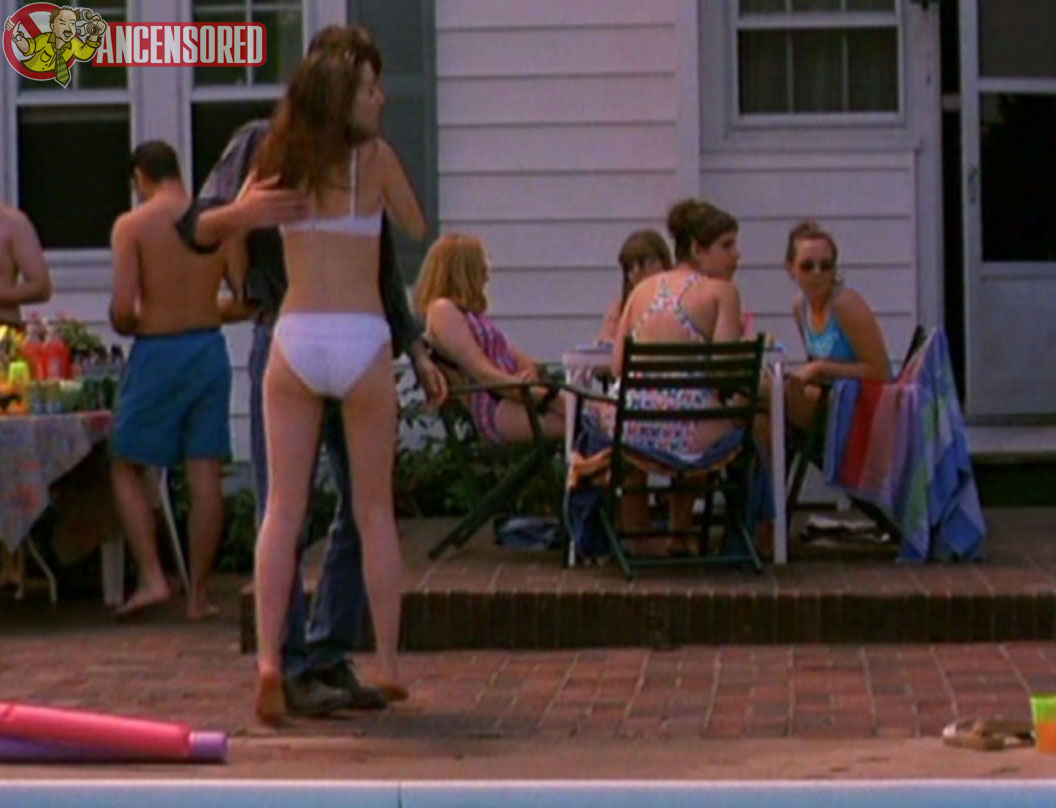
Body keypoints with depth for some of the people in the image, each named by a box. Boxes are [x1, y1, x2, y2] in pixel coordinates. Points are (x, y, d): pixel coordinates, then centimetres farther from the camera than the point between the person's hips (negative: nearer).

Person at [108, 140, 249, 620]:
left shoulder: (132, 225, -8)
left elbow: (123, 306, -17)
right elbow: (246, 301, 1)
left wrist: (128, 327, 6)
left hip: (156, 352, -3)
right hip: (209, 348, 3)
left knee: (126, 468, 11)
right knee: (205, 475, 5)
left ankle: (151, 578, -1)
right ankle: (198, 593, 8)